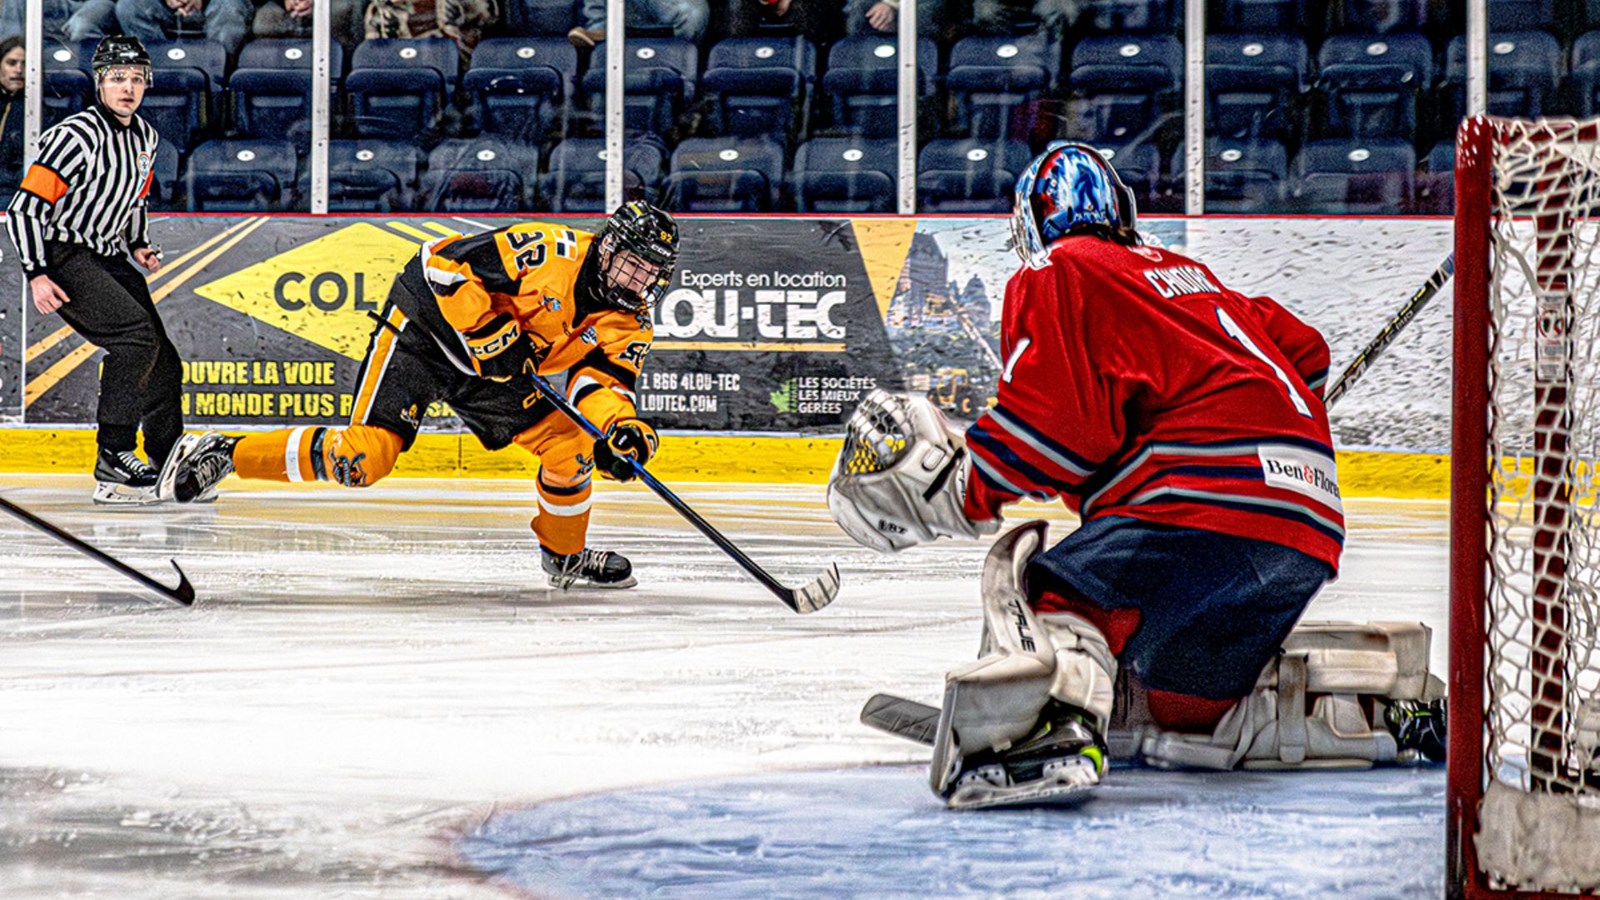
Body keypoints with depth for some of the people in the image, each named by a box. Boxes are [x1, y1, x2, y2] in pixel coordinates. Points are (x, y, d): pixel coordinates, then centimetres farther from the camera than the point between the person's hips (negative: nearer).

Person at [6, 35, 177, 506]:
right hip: (63, 256, -8)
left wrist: (138, 245, 9)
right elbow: (25, 207, -20)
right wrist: (37, 275, -25)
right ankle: (112, 460, -23)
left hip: (109, 259, 8)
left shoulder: (144, 136, 8)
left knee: (163, 363, 5)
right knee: (136, 333, -26)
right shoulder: (80, 135, -18)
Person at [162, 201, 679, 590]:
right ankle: (222, 455, -7)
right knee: (365, 454, -19)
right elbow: (449, 262, -25)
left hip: (507, 374, 7)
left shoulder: (627, 323, -2)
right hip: (430, 325, -7)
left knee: (569, 445, -5)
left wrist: (620, 427, -31)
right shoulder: (552, 252, -23)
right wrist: (489, 336, -28)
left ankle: (566, 557, 21)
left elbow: (602, 380, -10)